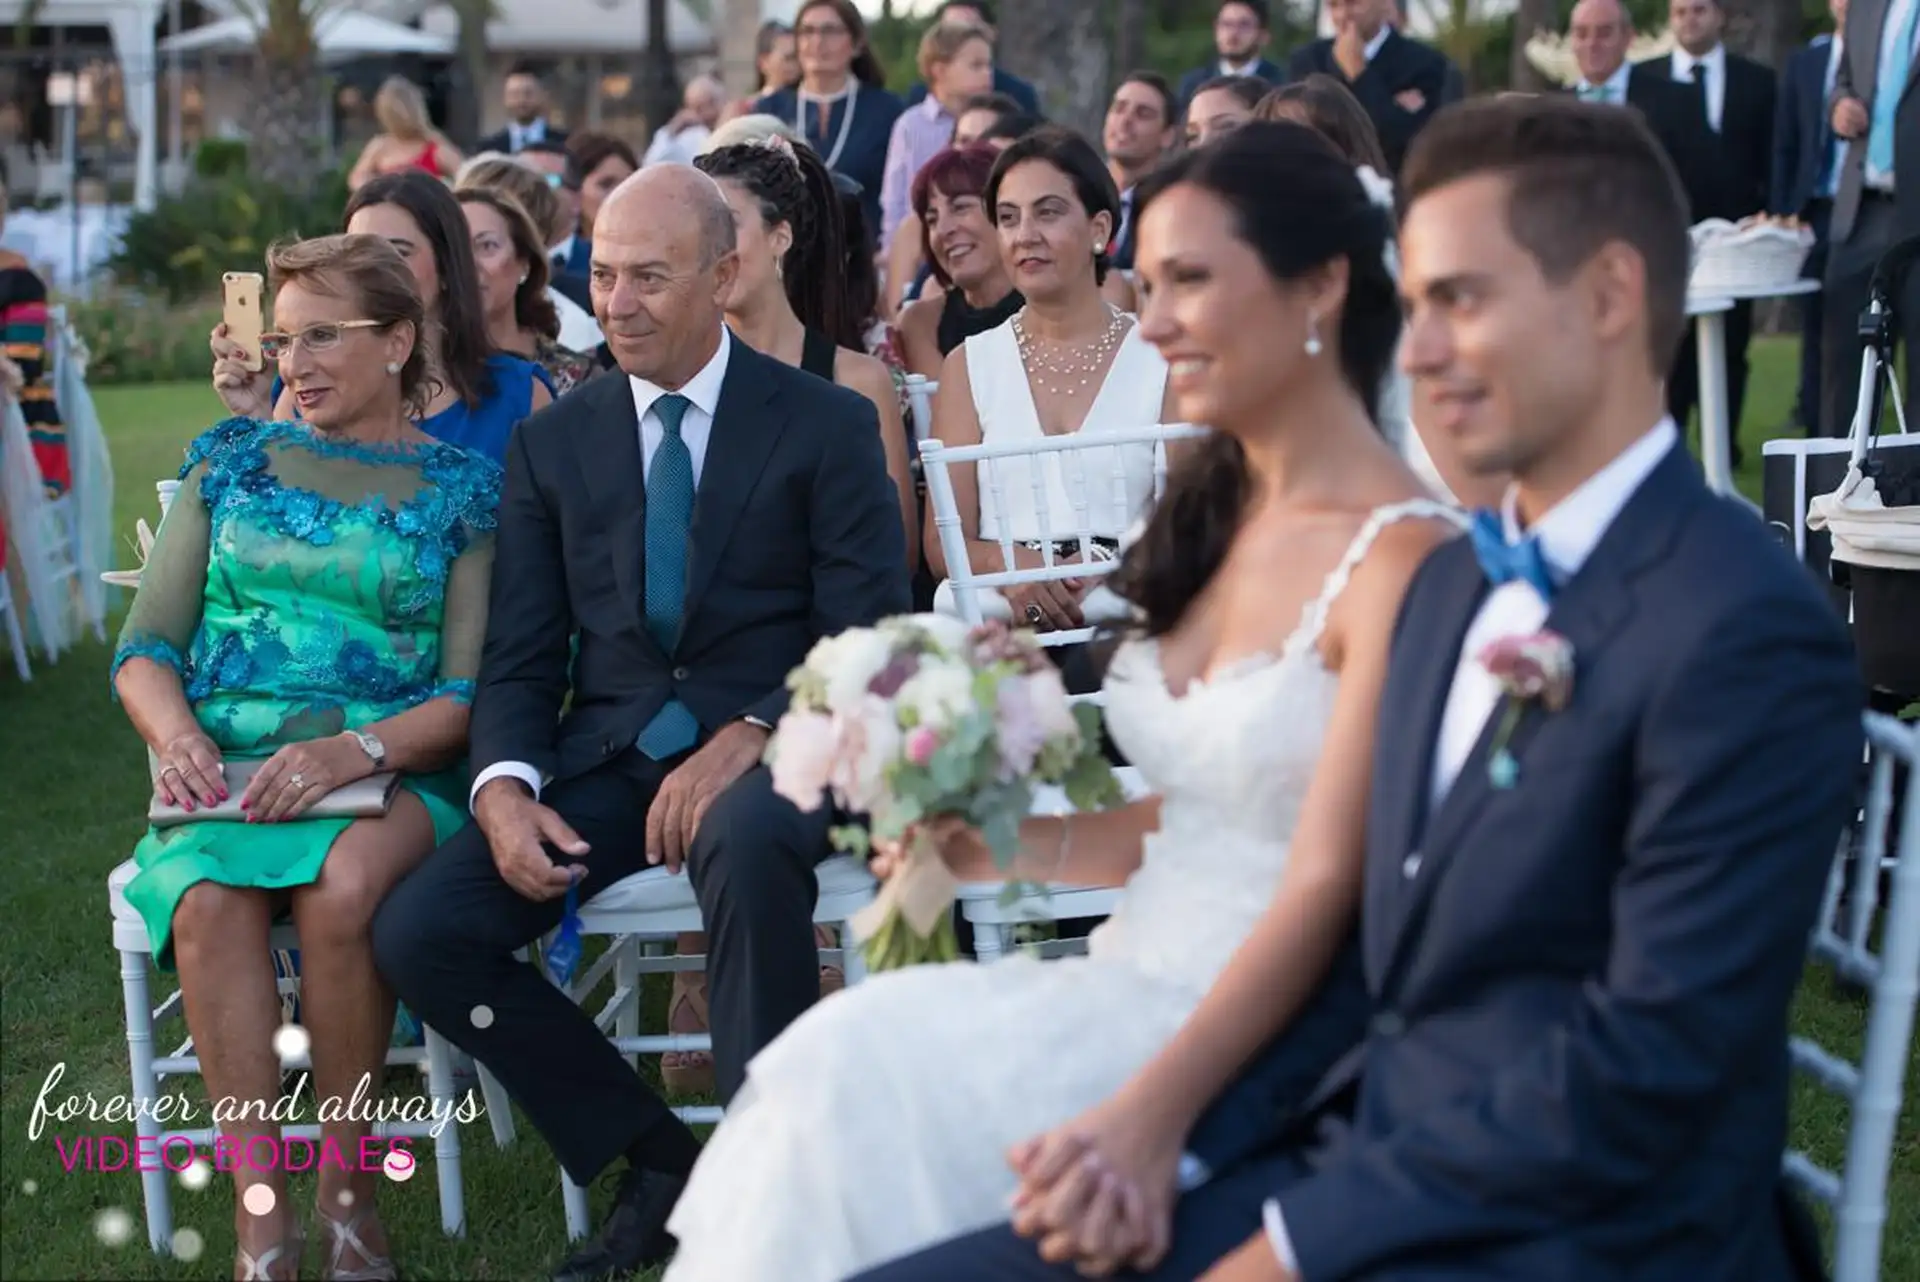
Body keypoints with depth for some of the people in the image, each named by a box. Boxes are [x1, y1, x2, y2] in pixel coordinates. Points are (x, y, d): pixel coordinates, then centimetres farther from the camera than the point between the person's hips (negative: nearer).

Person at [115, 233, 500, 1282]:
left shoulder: (463, 492, 9)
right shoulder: (233, 462, 17)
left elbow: (470, 693, 0)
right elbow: (145, 645, 13)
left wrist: (354, 749, -19)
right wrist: (175, 735, -10)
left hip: (392, 774, -2)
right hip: (225, 773, 2)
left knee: (342, 884, -37)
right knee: (209, 903, -33)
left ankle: (347, 1183, -18)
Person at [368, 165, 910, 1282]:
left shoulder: (828, 425, 2)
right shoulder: (554, 442, 13)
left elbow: (868, 641, -5)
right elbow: (520, 657, 10)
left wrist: (746, 742, -23)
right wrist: (505, 785, -12)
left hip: (768, 744, -4)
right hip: (606, 757, 4)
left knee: (746, 845, -40)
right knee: (416, 932, -17)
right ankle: (654, 1162, -2)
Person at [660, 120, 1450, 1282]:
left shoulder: (1398, 554, -14)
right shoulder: (1212, 514, 11)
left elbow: (1323, 892, -18)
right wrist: (999, 847, 2)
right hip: (1137, 975, 7)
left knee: (857, 1076, -20)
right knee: (846, 1056, -15)